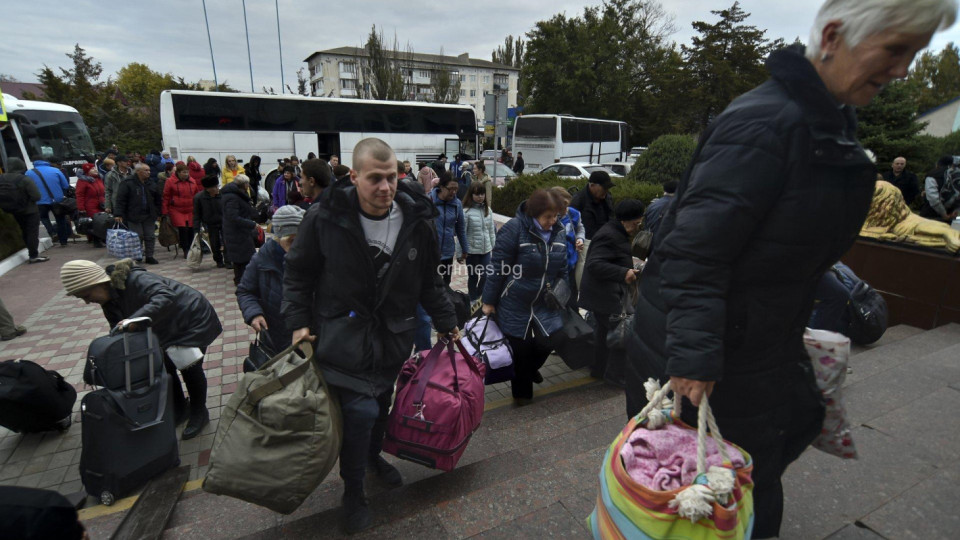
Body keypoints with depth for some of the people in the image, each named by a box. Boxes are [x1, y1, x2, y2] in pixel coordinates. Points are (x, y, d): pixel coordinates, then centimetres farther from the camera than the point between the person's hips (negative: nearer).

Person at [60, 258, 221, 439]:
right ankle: (178, 410, 32)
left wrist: (135, 320, -54)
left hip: (194, 320, -8)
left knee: (190, 368, 0)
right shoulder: (110, 301, -1)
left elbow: (165, 297, -46)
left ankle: (199, 413, 21)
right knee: (165, 367, 11)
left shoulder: (136, 280, -30)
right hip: (169, 329, 9)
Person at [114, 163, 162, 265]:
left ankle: (149, 257, 16)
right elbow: (120, 200, -9)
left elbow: (158, 200, 17)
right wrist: (118, 214, -16)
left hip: (149, 216, 5)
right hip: (134, 216, -5)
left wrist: (156, 212, 10)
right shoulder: (128, 183, -6)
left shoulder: (151, 185, 9)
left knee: (150, 237, 6)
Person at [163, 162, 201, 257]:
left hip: (191, 210, 3)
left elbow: (197, 195, 16)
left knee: (191, 230, 2)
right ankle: (185, 251, -3)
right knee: (183, 229, -12)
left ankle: (190, 250, 16)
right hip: (176, 210, -3)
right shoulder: (170, 182, 0)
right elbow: (166, 197, 1)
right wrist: (165, 212, -2)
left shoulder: (192, 182, 9)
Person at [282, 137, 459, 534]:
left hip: (392, 335, 4)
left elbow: (429, 282, 5)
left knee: (382, 404, 18)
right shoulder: (325, 218, -16)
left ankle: (372, 456, 50)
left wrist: (445, 321, 8)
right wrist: (299, 321, -8)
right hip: (342, 335, -3)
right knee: (360, 410, -11)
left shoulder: (416, 221, -7)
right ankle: (353, 489, 18)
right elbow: (298, 274, -1)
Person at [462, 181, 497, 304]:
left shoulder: (488, 210, 4)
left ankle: (480, 298, 27)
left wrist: (494, 246, 11)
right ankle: (473, 300, 30)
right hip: (472, 250, -4)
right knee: (473, 276, 12)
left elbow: (491, 230, 11)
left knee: (485, 276, 6)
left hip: (486, 249, 4)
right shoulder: (466, 211, -13)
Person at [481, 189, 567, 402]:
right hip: (515, 304, -5)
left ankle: (530, 367, 35)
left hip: (544, 303, 5)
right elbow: (497, 267, -15)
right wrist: (489, 301, -11)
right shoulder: (515, 229, -18)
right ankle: (522, 391, 32)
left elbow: (562, 269, 11)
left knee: (548, 341, -2)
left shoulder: (558, 232, 1)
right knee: (520, 348, 6)